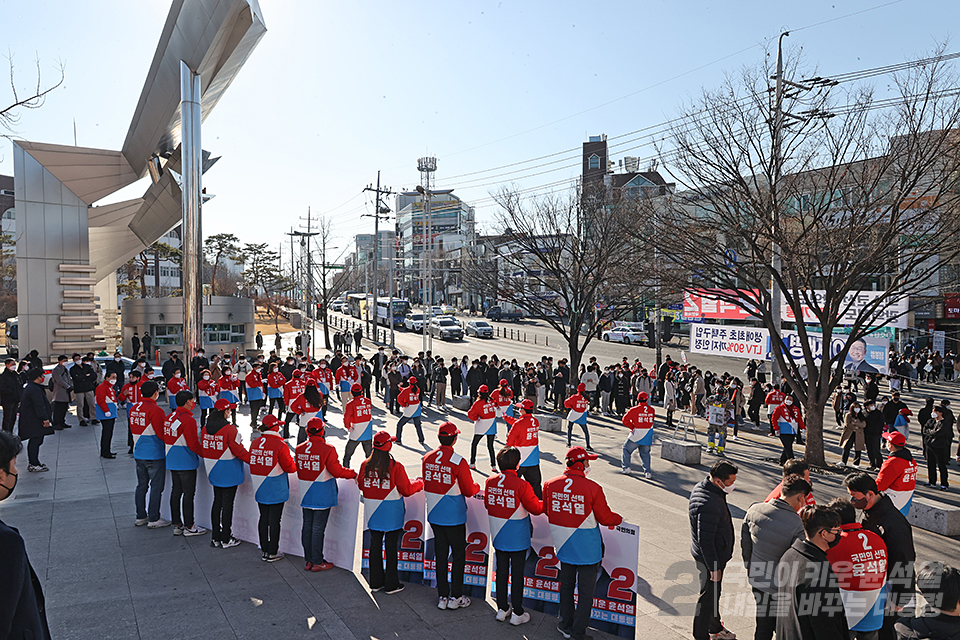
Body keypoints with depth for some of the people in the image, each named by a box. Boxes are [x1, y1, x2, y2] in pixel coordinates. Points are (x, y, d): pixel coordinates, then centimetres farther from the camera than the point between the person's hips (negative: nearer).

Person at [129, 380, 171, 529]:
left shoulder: (134, 409, 5)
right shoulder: (155, 410, -20)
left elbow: (133, 429, 15)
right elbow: (162, 433, -20)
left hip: (139, 454, 8)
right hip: (155, 455, -8)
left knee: (141, 485, 16)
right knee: (156, 487, 2)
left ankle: (140, 517, 25)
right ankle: (154, 519, 7)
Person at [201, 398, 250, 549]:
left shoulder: (205, 429, 0)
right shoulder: (230, 429, -21)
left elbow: (203, 449, 13)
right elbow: (239, 451, -17)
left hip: (213, 472, 7)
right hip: (229, 473, -7)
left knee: (217, 502, 17)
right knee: (227, 504, 3)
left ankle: (215, 538, 24)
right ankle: (226, 539, 12)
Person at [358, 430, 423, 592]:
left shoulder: (365, 465, -7)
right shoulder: (396, 467, -19)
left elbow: (361, 485, 8)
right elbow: (406, 490, -11)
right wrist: (419, 483, 8)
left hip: (372, 513, 4)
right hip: (391, 515, -4)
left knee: (375, 545, 15)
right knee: (391, 547, 8)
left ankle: (376, 582, 25)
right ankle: (391, 584, 17)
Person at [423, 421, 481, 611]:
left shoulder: (427, 458, -3)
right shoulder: (458, 462, -20)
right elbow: (469, 491, -12)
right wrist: (477, 487, 8)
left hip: (433, 515, 5)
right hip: (454, 517, -5)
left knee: (440, 554, 14)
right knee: (459, 554, 11)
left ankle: (443, 596, 21)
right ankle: (455, 597, 17)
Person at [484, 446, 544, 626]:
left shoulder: (490, 482, -6)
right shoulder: (521, 485, -22)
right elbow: (536, 509, -14)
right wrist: (545, 503, 6)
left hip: (498, 536, 5)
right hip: (518, 538, -5)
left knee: (501, 571, 17)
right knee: (517, 573, 8)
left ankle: (502, 609, 29)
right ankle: (517, 614, 20)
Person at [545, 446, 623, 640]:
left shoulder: (550, 485, -9)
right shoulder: (593, 488, -22)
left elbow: (546, 510, 8)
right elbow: (605, 518, -10)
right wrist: (619, 518, 11)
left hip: (564, 545, 5)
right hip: (587, 549, -5)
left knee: (566, 585, 22)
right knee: (586, 591, 11)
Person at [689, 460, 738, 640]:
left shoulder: (701, 487, -2)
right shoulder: (709, 505, -34)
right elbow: (705, 541, -29)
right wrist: (714, 568, -20)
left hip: (713, 556, 10)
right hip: (710, 558, -10)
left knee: (714, 593, 26)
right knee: (708, 597, 8)